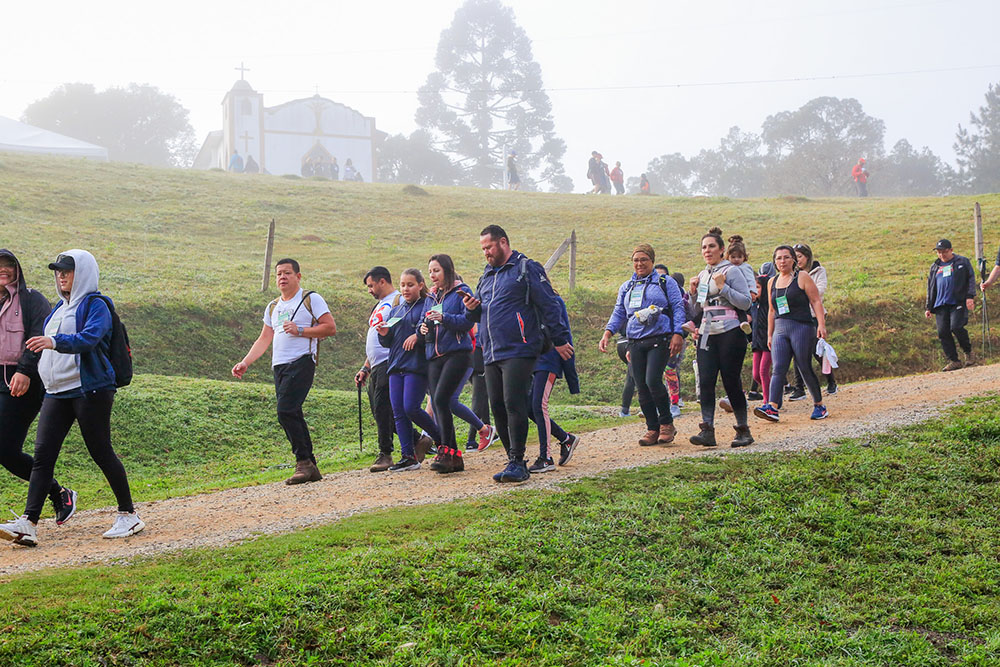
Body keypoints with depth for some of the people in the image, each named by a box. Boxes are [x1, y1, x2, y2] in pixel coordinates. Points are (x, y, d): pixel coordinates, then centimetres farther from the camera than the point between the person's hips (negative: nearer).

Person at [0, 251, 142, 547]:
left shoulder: (96, 305, -7)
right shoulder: (60, 308, 19)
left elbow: (89, 338, -25)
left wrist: (55, 342, -39)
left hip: (91, 390, -8)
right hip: (57, 391, 8)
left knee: (101, 453, -3)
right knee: (43, 453, -3)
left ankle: (129, 515, 12)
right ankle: (28, 524, -9)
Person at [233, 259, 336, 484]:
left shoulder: (311, 299, 3)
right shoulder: (273, 307, 23)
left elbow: (330, 328, -4)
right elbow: (264, 339, 22)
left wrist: (300, 330, -13)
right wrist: (245, 362, 10)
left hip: (301, 362, -7)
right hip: (279, 367, 7)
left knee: (286, 410, -20)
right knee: (292, 415, 3)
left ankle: (304, 462, -13)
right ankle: (310, 467, 8)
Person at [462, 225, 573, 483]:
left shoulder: (527, 269, -2)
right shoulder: (487, 275, 21)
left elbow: (548, 305, -4)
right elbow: (479, 316, 29)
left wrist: (559, 340, -6)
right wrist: (472, 308, 5)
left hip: (518, 352, -8)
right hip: (491, 354, 8)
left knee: (514, 405, -13)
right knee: (498, 408, 5)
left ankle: (517, 464, -12)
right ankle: (514, 460, 14)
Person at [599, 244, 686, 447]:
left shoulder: (665, 282, 7)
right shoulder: (626, 287, 20)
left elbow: (678, 308, 2)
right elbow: (618, 313, 21)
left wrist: (678, 334, -10)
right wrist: (607, 334, 5)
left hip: (659, 339, -5)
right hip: (636, 342, 5)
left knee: (653, 381, -19)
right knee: (642, 388, 0)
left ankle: (666, 423, -1)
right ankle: (653, 429, 9)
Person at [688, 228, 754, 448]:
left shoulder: (732, 271, -2)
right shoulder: (702, 276, 18)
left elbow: (746, 302, -9)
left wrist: (723, 288, -15)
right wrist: (694, 293, 6)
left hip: (729, 333, -6)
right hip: (707, 334, 6)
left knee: (731, 381, -4)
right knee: (705, 381, -7)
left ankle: (743, 431, 7)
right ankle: (707, 430, -10)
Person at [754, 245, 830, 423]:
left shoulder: (802, 277, 1)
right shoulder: (772, 282, 16)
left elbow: (816, 301, -3)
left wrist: (821, 324, -14)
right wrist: (770, 335, 20)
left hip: (802, 328, -4)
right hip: (780, 330, 5)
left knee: (805, 368, -3)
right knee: (778, 369, -10)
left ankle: (819, 405, 12)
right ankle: (772, 408, -21)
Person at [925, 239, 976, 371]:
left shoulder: (963, 262, 9)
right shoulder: (935, 267, 21)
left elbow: (971, 279, 3)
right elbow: (930, 288, 24)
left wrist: (970, 296, -11)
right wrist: (929, 307, 18)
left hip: (959, 302, -5)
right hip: (941, 304, 5)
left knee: (956, 327, -21)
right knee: (943, 332, -6)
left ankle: (968, 352, 3)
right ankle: (954, 361, 1)